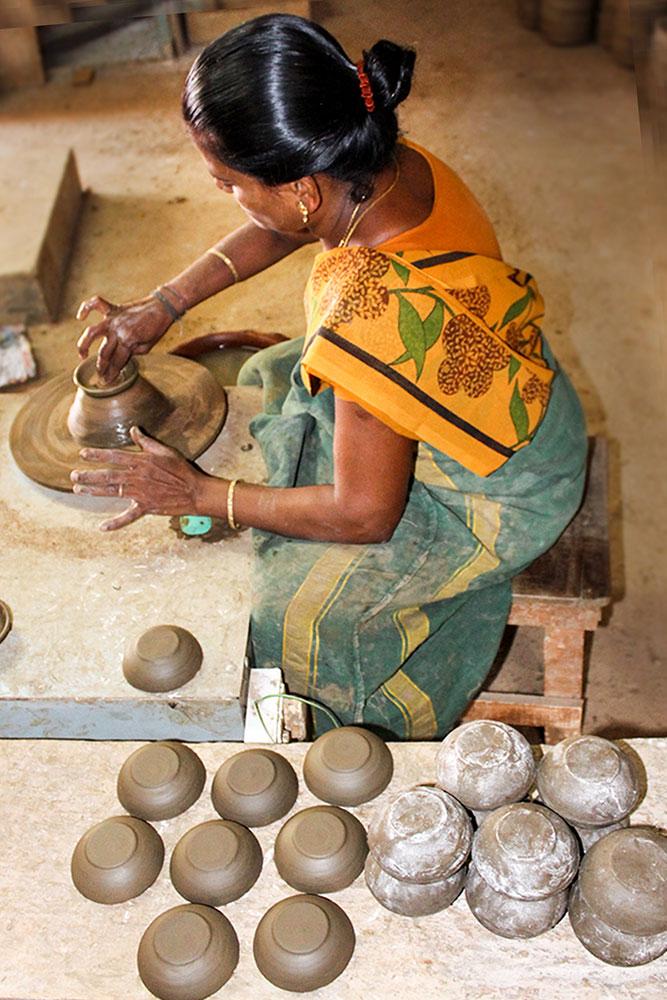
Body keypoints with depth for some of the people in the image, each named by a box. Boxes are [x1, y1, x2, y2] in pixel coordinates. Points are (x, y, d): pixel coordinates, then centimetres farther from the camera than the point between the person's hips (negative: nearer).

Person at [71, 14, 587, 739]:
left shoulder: (372, 313, -41)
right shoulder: (394, 165, -18)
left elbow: (364, 515, -28)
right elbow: (278, 230, 5)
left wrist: (199, 495, -17)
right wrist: (161, 306, 0)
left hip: (501, 490, -8)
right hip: (506, 384, 9)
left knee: (298, 602, -8)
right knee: (267, 381, 16)